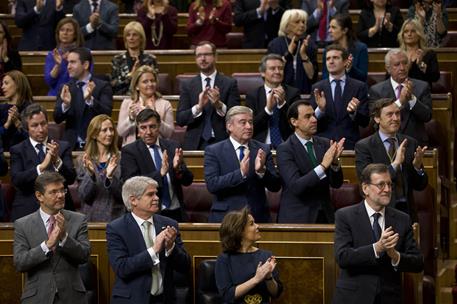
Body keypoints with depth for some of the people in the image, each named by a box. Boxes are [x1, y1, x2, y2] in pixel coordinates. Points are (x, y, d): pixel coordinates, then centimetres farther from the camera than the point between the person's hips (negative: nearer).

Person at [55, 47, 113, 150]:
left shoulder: (102, 86, 0)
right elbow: (57, 118, 1)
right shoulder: (66, 88, 10)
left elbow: (106, 114, -13)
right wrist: (65, 104, -20)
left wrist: (90, 100, -30)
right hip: (71, 145, 2)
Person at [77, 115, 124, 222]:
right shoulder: (82, 161, 7)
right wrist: (90, 174, -15)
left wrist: (110, 177, -15)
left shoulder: (120, 159, 5)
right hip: (91, 218, 0)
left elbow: (123, 195, 1)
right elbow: (84, 196, 1)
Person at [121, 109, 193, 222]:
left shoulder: (172, 146, 8)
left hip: (176, 213, 3)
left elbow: (188, 181, 6)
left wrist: (178, 168, -16)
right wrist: (160, 173, -25)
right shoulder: (129, 151, -3)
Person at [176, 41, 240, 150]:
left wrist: (219, 105, -21)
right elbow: (179, 119, 0)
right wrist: (198, 107, -17)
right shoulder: (187, 86, 8)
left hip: (222, 144, -1)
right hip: (195, 145, 1)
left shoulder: (230, 83, 4)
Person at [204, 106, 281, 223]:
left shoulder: (263, 150, 4)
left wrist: (262, 171, -19)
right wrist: (240, 173, -25)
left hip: (258, 218, 2)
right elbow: (211, 184, -14)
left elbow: (275, 186, 0)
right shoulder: (213, 151, -2)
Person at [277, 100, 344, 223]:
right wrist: (323, 166, -26)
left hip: (324, 216, 4)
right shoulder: (284, 149, -9)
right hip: (296, 219, -4)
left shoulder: (325, 144, 5)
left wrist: (335, 162, -17)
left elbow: (336, 184, 2)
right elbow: (296, 186, -21)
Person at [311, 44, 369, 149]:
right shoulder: (317, 88, 9)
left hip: (350, 145, 0)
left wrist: (353, 112, -18)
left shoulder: (359, 87, 6)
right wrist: (320, 109, -15)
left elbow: (365, 122, 2)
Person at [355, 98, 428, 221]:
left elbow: (420, 186, 8)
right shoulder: (363, 146, -5)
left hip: (407, 210, 4)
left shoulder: (410, 143, 7)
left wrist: (418, 167, -12)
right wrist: (395, 164, -23)